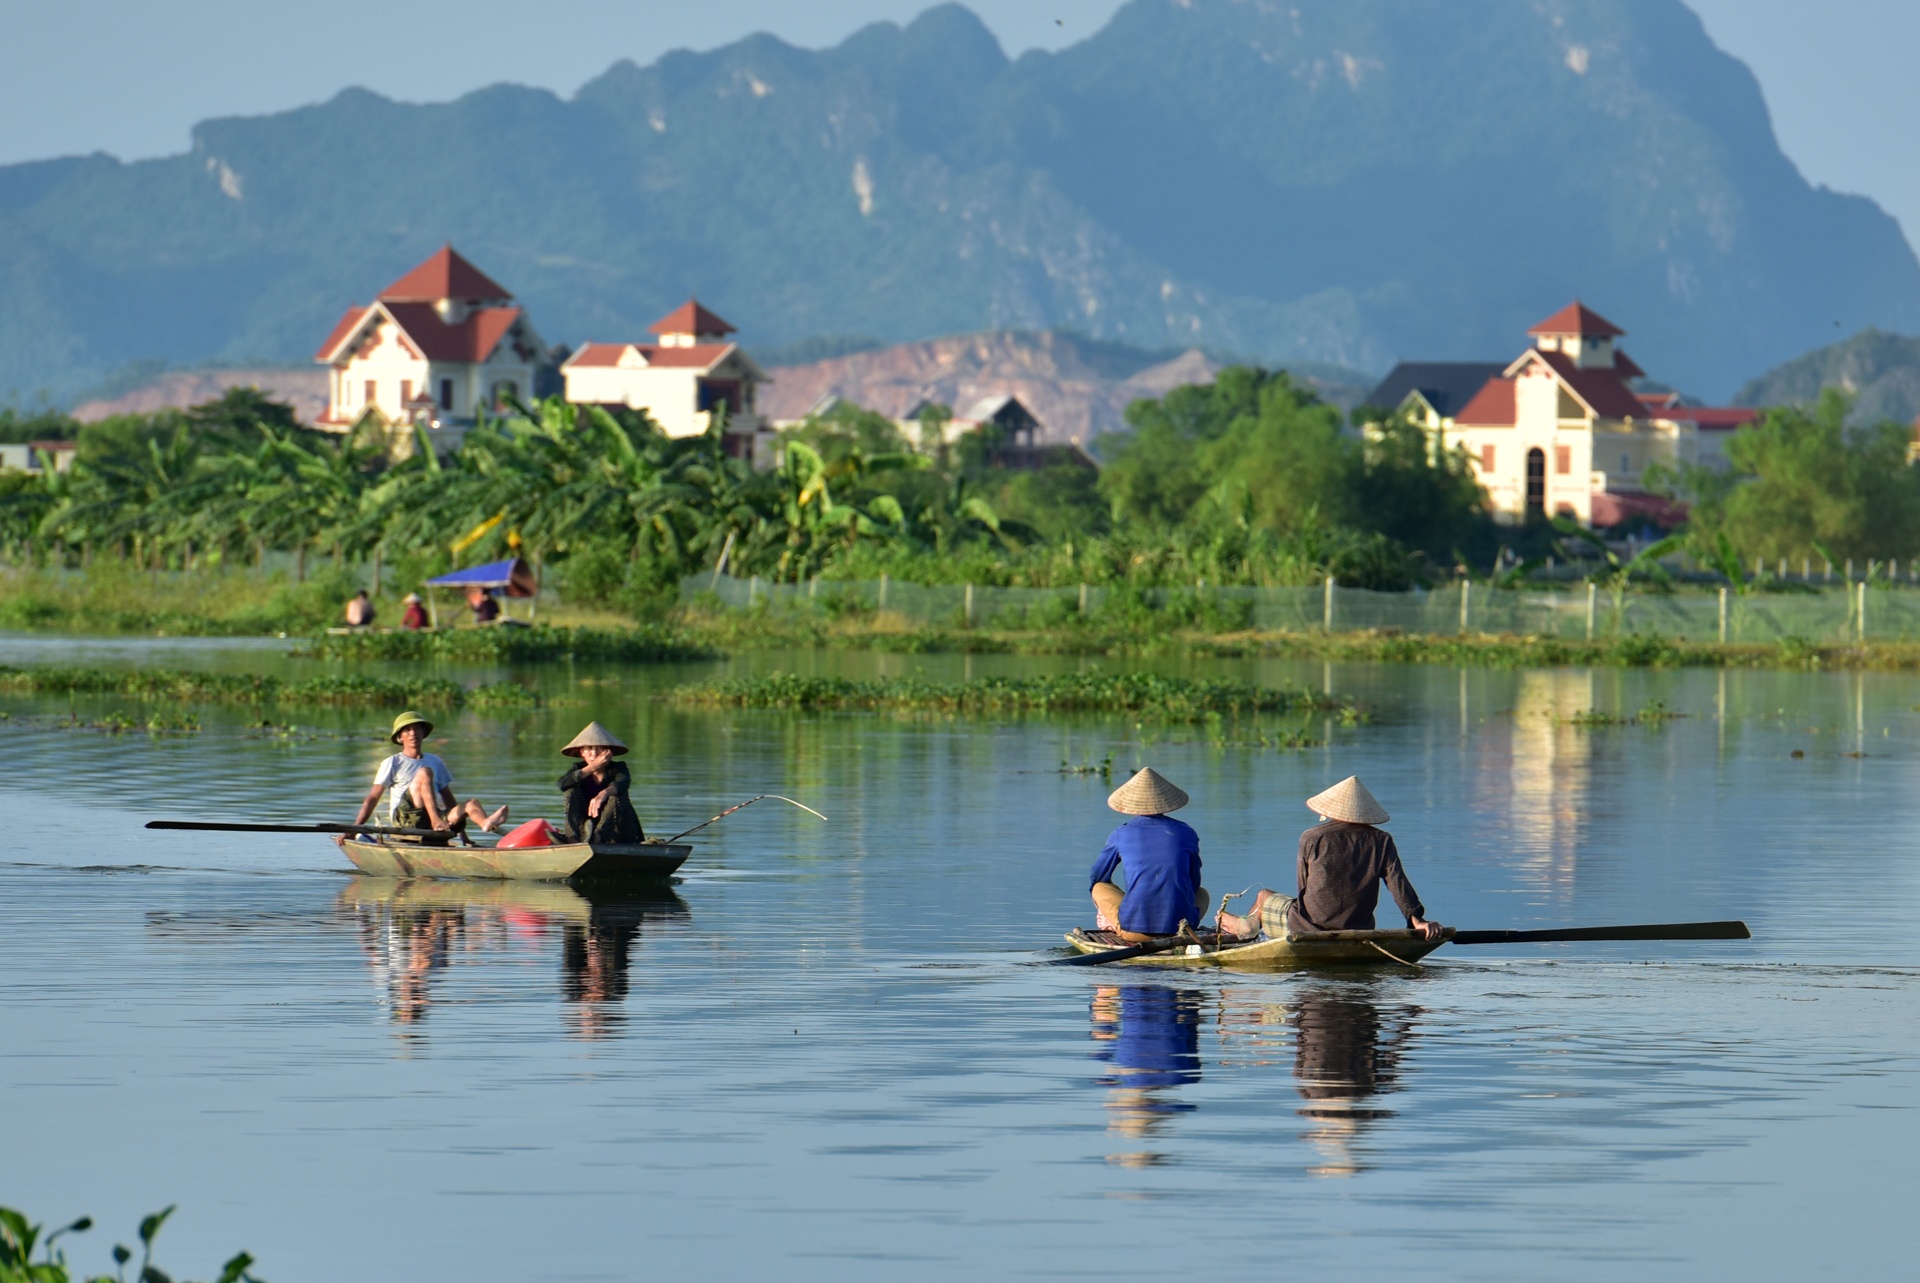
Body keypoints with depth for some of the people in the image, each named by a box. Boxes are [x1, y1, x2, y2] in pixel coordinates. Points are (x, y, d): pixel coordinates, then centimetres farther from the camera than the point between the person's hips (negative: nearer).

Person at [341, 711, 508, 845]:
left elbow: (448, 799, 25)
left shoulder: (435, 761, 23)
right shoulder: (392, 764, 10)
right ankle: (436, 820, -44)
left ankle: (486, 824, -59)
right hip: (404, 819, -4)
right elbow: (372, 798, 5)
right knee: (424, 773, -24)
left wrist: (461, 830, 19)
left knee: (472, 803, -22)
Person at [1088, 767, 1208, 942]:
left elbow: (1097, 879, 20)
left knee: (1100, 888, 25)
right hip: (1179, 926, 0)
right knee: (1202, 894, 33)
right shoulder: (1186, 834, 7)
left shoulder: (1120, 835, 6)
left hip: (1134, 930, 0)